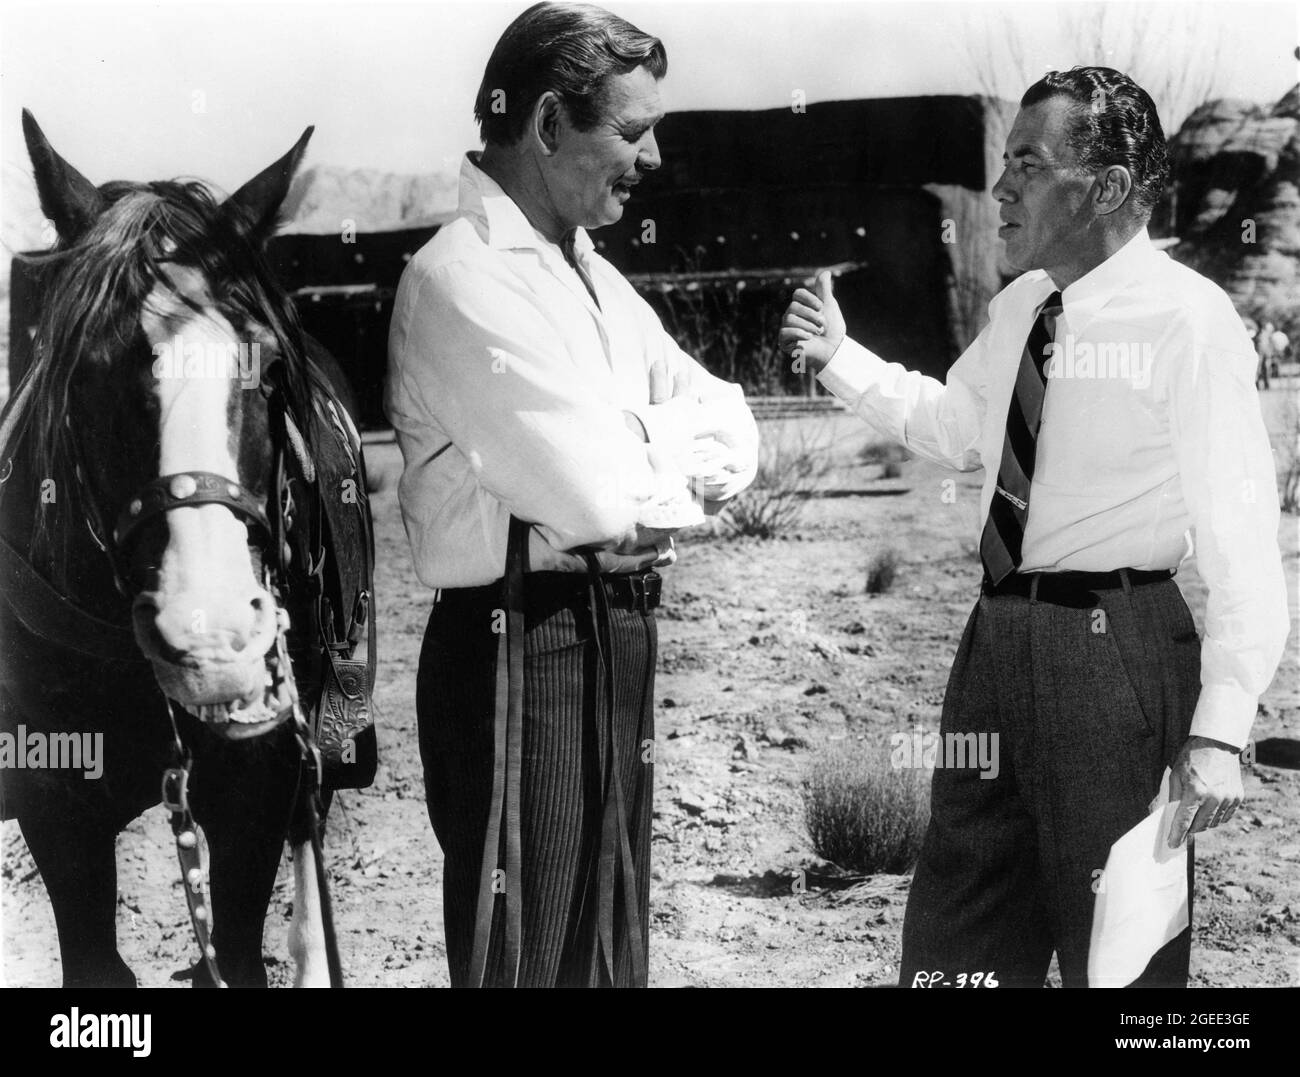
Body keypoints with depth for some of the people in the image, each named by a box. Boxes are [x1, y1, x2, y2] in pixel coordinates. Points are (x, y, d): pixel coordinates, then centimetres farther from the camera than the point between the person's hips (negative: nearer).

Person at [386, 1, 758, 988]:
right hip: (522, 646, -9)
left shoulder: (591, 273, 14)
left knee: (614, 948, 18)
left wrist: (634, 449, -9)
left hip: (619, 639, 9)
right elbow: (603, 496, -22)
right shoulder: (462, 277, -15)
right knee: (528, 953, -1)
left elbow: (734, 432, 9)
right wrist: (677, 450, -1)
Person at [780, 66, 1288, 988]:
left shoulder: (1188, 322, -14)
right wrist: (839, 359, 15)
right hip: (1000, 631, 8)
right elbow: (952, 426, 27)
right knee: (954, 940, 16)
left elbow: (1243, 539, -17)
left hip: (1111, 644, -8)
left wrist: (1220, 733, -22)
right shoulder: (1020, 308, 9)